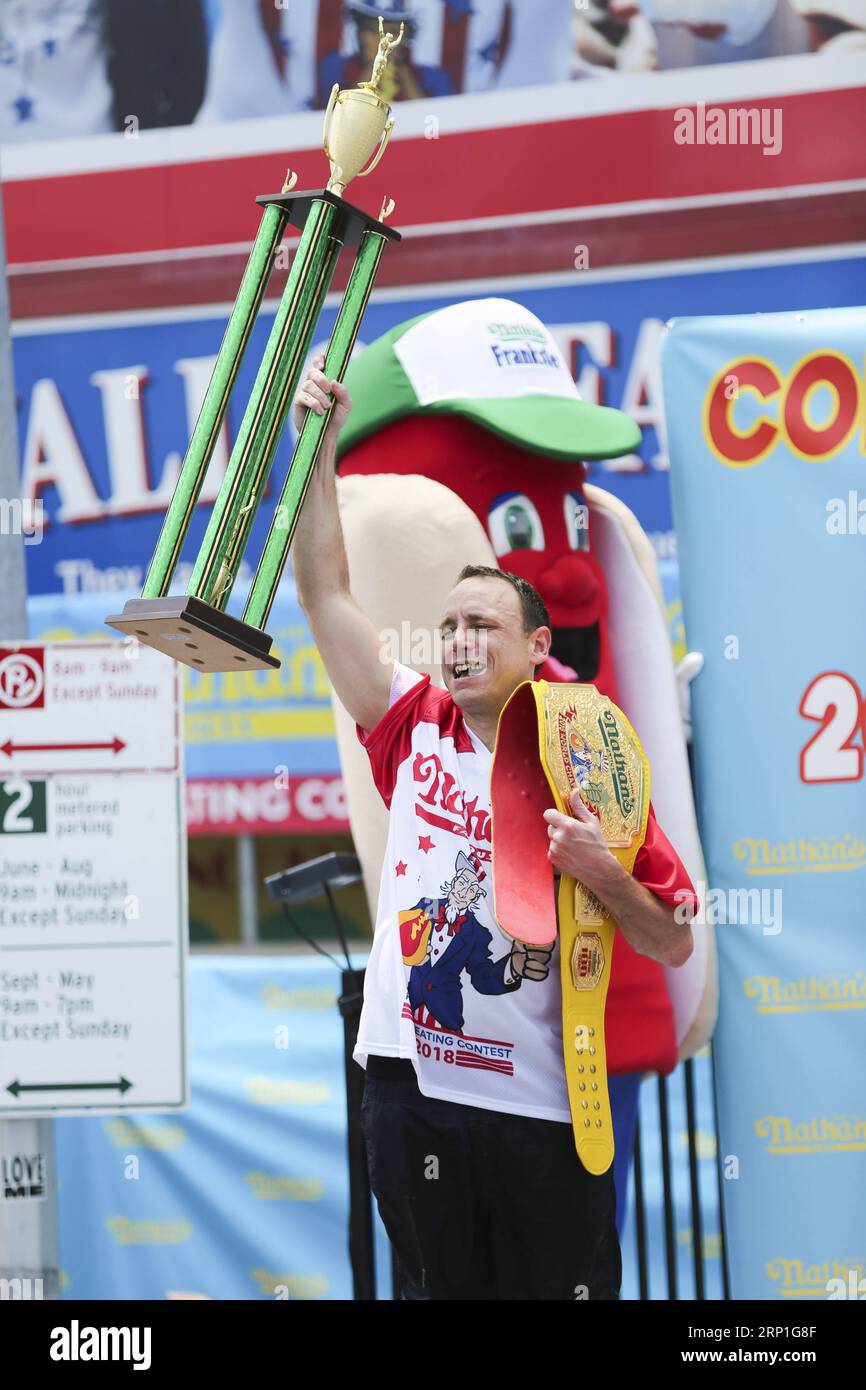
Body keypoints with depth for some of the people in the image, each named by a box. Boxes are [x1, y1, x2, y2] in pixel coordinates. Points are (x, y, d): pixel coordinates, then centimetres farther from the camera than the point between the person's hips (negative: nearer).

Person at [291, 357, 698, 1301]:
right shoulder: (414, 731, 8)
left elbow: (676, 945, 0)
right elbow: (326, 595, 4)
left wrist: (601, 874, -18)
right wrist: (321, 445, -1)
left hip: (537, 1106, -3)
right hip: (410, 1086, 3)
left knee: (565, 1286, 1)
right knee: (439, 1286, 10)